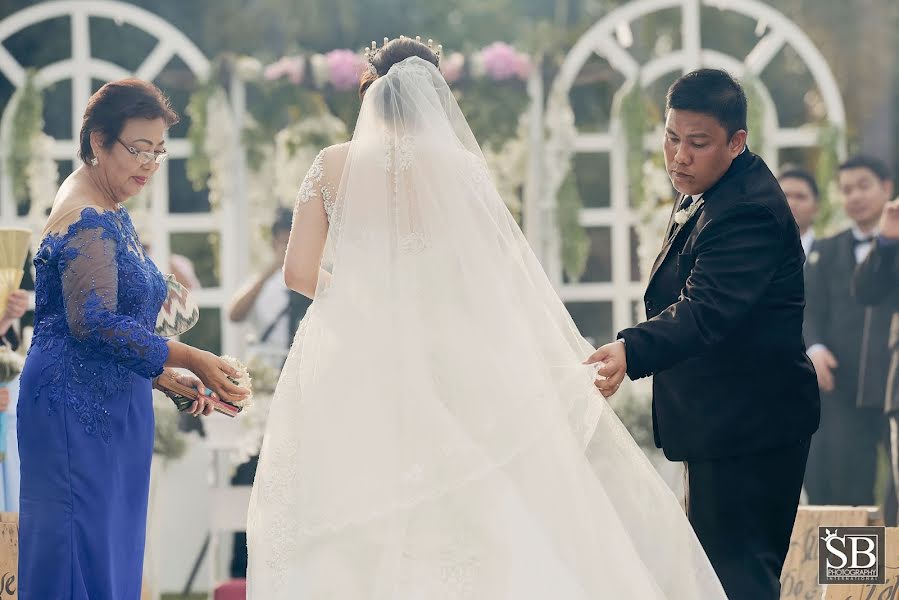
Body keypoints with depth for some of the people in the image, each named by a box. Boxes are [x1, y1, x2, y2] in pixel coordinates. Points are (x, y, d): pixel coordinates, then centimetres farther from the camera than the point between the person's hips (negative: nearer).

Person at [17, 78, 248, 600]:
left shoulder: (111, 214, 17)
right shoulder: (88, 220, -15)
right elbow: (93, 322, -24)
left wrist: (168, 376, 17)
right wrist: (186, 358, -23)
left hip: (110, 408, 10)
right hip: (78, 407, -10)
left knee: (113, 553, 8)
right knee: (81, 557, -9)